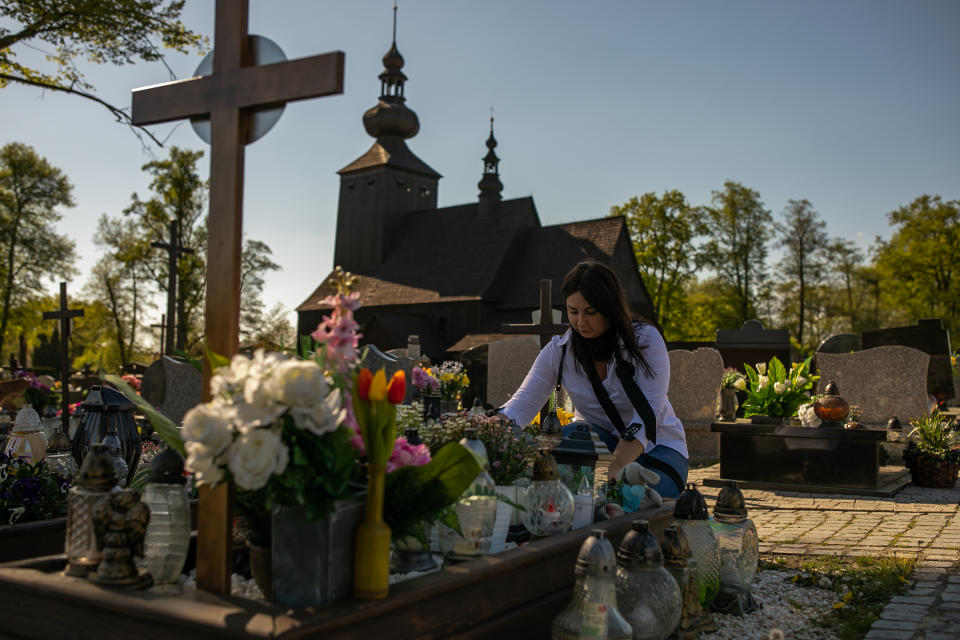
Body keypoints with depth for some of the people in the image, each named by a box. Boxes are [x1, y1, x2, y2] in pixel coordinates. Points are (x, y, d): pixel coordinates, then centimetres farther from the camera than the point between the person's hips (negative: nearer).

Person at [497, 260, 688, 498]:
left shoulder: (646, 339, -17)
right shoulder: (559, 350, -8)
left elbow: (647, 415, -24)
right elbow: (523, 403, -14)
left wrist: (614, 470, -39)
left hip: (656, 446, -2)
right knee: (567, 436, -32)